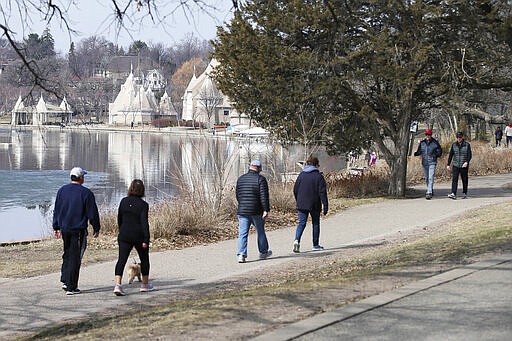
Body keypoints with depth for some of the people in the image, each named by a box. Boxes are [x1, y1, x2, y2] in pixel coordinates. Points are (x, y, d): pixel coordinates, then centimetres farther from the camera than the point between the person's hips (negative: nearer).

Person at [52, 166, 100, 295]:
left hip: (64, 228, 5)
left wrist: (56, 227, 19)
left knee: (67, 254, 21)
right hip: (78, 230, -5)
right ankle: (71, 287, 1)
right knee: (75, 257, 0)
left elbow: (56, 210, 11)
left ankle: (65, 281, 15)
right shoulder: (86, 193, -10)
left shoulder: (62, 190, 5)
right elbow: (92, 213, -7)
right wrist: (96, 228, 5)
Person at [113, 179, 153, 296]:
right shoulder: (143, 205, -10)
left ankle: (118, 284, -22)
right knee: (144, 259, 18)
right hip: (139, 236, -2)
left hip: (124, 235, 2)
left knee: (121, 259, -3)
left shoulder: (124, 201, 2)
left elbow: (119, 219, 11)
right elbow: (144, 222, -16)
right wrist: (146, 240, -15)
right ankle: (145, 284, 29)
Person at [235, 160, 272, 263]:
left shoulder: (241, 179, 9)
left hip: (242, 211, 3)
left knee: (242, 234, 1)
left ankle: (241, 254, -12)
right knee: (260, 232, 15)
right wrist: (266, 210, -14)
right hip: (256, 212, -3)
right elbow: (264, 196, -13)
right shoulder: (260, 179, -7)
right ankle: (263, 252, 27)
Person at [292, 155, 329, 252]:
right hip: (314, 205, -3)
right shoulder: (318, 176, -8)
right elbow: (322, 192, -11)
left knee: (302, 223, 4)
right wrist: (325, 205, -9)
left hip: (301, 204, 3)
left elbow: (295, 190, 8)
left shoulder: (301, 175, 4)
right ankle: (315, 245, 17)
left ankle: (297, 240, -19)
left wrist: (298, 202, 20)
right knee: (315, 223, 11)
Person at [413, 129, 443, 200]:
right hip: (424, 163, 4)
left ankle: (429, 193, -20)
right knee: (426, 178, 13)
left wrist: (436, 155, -7)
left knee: (431, 178, -15)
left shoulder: (435, 143, -2)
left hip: (432, 163, -4)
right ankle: (431, 191, 31)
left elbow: (440, 151, 7)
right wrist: (415, 153, -8)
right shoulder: (422, 143, 7)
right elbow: (419, 151, 11)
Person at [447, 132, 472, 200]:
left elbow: (469, 155, -4)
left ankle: (464, 193, 21)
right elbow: (450, 155, 11)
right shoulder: (454, 145, 7)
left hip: (464, 166, -1)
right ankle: (453, 194, -19)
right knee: (454, 179, -11)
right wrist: (448, 164, 8)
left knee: (464, 180, 8)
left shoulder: (467, 145, -1)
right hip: (455, 165, 1)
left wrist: (467, 162, -21)